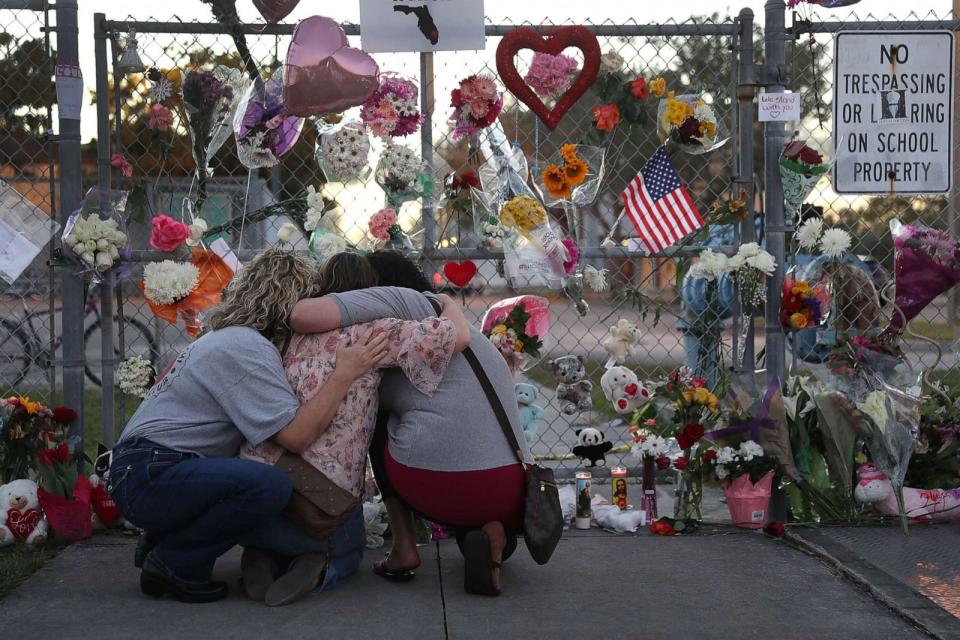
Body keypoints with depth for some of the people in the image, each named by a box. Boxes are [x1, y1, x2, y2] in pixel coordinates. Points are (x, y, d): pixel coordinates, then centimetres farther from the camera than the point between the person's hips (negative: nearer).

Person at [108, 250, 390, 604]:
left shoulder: (233, 339, 17)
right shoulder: (245, 346, -16)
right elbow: (296, 435, -23)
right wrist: (345, 374, -19)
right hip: (148, 478, -10)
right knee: (268, 485, -33)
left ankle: (168, 540, 10)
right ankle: (173, 563, -11)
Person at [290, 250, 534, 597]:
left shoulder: (406, 301, 5)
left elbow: (306, 315, -8)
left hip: (436, 485, -6)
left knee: (381, 418, 25)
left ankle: (404, 547, 16)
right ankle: (492, 535, 3)